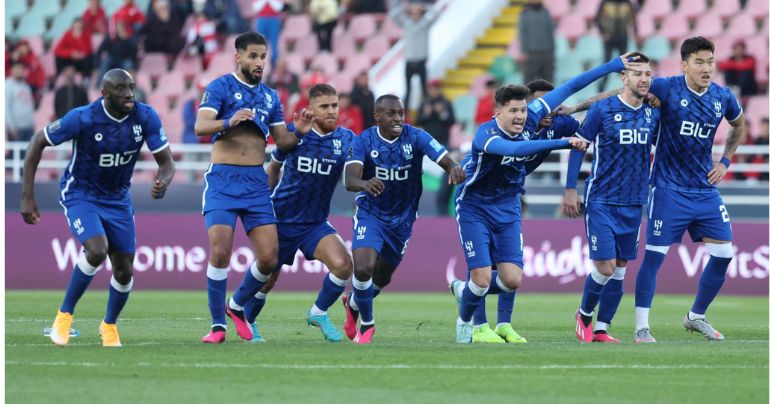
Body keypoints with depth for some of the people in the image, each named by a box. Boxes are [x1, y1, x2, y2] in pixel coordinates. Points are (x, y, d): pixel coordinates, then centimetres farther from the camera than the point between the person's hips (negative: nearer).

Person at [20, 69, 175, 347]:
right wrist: (27, 196, -15)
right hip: (80, 195, -4)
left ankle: (109, 325, 32)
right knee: (97, 251, -28)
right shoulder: (83, 119, -24)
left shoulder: (145, 117, -15)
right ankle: (65, 314, -7)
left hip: (118, 199, 4)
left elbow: (166, 161, -9)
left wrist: (162, 183, -34)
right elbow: (38, 143, -12)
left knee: (124, 272, 2)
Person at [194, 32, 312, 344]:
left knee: (269, 257, -4)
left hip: (256, 181, 5)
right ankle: (218, 324, -3)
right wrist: (229, 122, -35)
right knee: (220, 252, -15)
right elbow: (200, 127, -16)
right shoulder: (221, 87, -2)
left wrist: (299, 132, -4)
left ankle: (237, 306, 21)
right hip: (223, 180, -5)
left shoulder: (270, 96, 16)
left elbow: (282, 141, 18)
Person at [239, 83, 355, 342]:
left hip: (315, 223, 1)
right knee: (266, 279, 6)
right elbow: (274, 165, 11)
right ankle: (247, 323, 36)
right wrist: (266, 199, 16)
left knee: (343, 265, -22)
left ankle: (318, 313, 4)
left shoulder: (346, 139, -4)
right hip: (281, 220, -1)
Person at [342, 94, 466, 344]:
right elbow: (350, 180, -28)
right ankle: (367, 324, 5)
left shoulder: (415, 137, -15)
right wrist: (364, 184, -53)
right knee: (363, 269, -21)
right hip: (370, 213, -2)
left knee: (382, 277, 14)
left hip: (403, 218, 2)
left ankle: (353, 303, 48)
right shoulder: (364, 141, -16)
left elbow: (443, 159, -28)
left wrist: (453, 168, -53)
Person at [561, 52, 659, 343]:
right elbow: (579, 145, -2)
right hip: (602, 202, -5)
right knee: (605, 267, -10)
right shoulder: (602, 110, -9)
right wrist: (570, 189, -4)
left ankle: (601, 329, 15)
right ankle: (584, 314, 16)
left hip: (634, 204, 5)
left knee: (620, 268, 5)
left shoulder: (653, 113, 3)